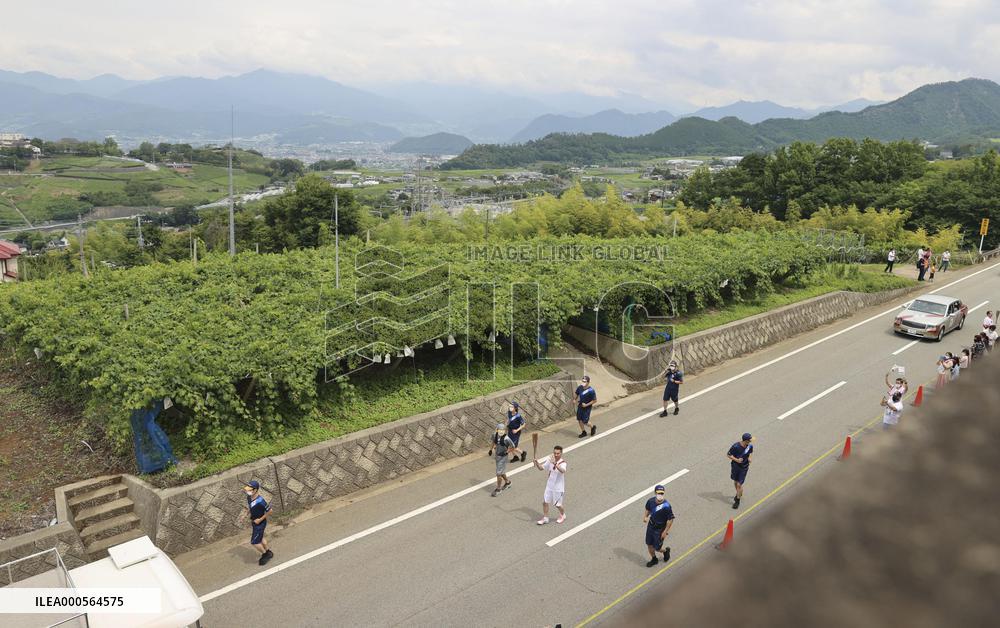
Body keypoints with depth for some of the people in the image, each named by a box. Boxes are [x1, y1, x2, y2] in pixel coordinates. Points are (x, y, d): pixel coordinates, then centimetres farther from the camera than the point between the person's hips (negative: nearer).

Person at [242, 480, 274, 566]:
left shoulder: (260, 501, -32)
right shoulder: (249, 497, -7)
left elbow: (269, 511, -23)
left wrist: (260, 519, -19)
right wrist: (246, 515, 2)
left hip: (260, 523, -8)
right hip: (254, 522, 8)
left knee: (254, 542, 1)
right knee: (260, 539, 24)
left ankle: (265, 554, 23)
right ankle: (268, 553, 43)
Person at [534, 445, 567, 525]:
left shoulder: (562, 462, -21)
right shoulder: (550, 460, -5)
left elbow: (563, 471, -43)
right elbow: (541, 468, 3)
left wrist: (555, 464, -59)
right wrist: (537, 463, -19)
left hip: (558, 487, -5)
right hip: (549, 485, 5)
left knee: (557, 504, 9)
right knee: (545, 502, 6)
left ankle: (562, 515, 38)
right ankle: (545, 518, 24)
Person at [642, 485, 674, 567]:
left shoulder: (666, 506, -29)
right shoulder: (651, 501, -13)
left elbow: (670, 519, -19)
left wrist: (665, 532, -15)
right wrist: (645, 516, -10)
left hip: (659, 529, -5)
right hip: (650, 526, 5)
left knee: (657, 548, 8)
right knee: (649, 544, 18)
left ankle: (666, 550, 42)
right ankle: (654, 559, 43)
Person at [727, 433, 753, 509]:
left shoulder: (750, 446, -15)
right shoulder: (735, 446, -24)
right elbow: (728, 455, -13)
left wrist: (750, 458, -11)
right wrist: (736, 460, -28)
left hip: (744, 468, 0)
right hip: (735, 466, 0)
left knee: (739, 484, -2)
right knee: (735, 482, 20)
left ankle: (737, 501, 18)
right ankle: (739, 494, 50)